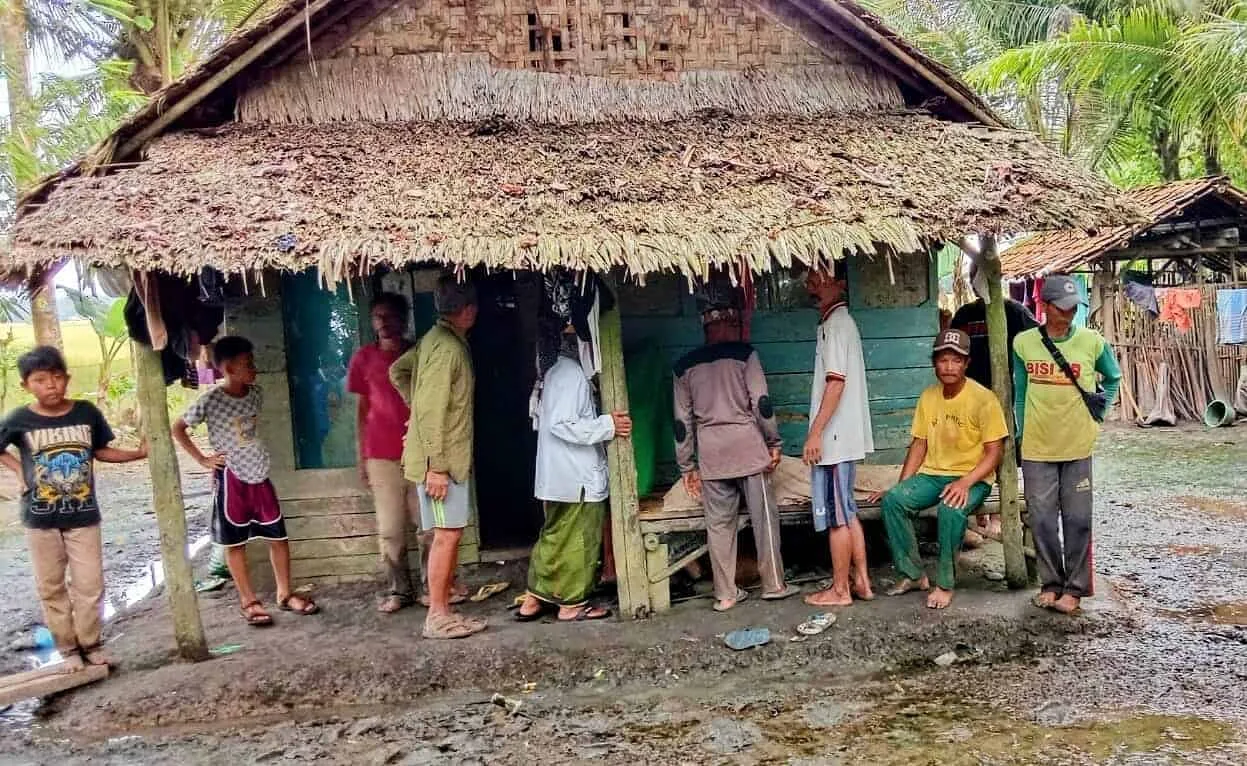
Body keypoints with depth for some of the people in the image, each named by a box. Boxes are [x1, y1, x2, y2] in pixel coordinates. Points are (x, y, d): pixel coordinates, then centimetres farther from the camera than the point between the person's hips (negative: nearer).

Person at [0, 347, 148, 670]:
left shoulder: (87, 412, -6)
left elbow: (100, 451, 8)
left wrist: (140, 453, -2)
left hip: (83, 516, 0)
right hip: (41, 520, 0)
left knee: (90, 584, 5)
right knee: (51, 587, 10)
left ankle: (91, 644, 23)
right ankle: (68, 648, 24)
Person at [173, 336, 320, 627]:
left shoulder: (256, 394, 1)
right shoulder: (210, 400, -14)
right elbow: (177, 428, -5)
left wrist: (255, 451, 10)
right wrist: (202, 459, -7)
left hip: (259, 475, 5)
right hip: (231, 478, -5)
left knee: (279, 535, 7)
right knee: (235, 542, 8)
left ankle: (285, 594, 21)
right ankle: (248, 601, 19)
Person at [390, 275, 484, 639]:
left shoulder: (436, 338, 11)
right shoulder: (447, 347, -19)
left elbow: (398, 370, 24)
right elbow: (432, 411, -23)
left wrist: (415, 403, 19)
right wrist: (436, 466, -22)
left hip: (449, 459, 10)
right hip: (442, 461, -10)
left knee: (450, 534, 13)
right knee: (447, 534, -4)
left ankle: (444, 610, 20)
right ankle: (437, 617, 4)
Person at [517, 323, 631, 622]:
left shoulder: (556, 373, 15)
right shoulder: (572, 374, -16)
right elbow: (563, 424, -23)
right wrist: (608, 426, -20)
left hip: (556, 476, 10)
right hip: (578, 477, -10)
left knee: (554, 537, 16)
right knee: (579, 540, 2)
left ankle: (534, 599, 21)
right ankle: (572, 603, 12)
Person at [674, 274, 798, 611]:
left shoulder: (685, 366, 7)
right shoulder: (744, 355, -4)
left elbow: (682, 422, 8)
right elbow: (761, 403, -8)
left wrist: (687, 467, 14)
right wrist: (773, 443, 3)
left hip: (710, 456, 3)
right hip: (748, 448, -3)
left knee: (719, 523, 8)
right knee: (764, 517, 8)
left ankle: (725, 593, 13)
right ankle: (773, 584, 16)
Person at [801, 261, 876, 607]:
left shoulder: (835, 324, -13)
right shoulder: (842, 321, 17)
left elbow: (835, 382, -21)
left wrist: (815, 433, -21)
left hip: (834, 437, -10)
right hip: (845, 436, 10)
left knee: (835, 515, -1)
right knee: (846, 512, 15)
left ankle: (840, 589, 8)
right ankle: (861, 581, 22)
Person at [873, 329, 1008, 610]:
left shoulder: (983, 398, -10)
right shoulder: (928, 397, 6)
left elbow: (994, 452, -11)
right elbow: (919, 444, 9)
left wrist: (965, 483, -26)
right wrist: (901, 486, -1)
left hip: (973, 478, -5)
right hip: (933, 473, 5)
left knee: (951, 509, -36)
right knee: (892, 500, -22)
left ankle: (945, 584, -16)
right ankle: (913, 575, -7)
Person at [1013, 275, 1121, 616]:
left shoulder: (1093, 342, -4)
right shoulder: (1024, 343, -2)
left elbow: (1113, 379, 15)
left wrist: (1099, 412, 6)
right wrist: (1021, 434, 9)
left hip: (1078, 446, -1)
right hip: (1037, 447, 1)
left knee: (1077, 520, 4)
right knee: (1042, 520, 7)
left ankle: (1075, 588, 17)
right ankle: (1051, 583, 23)